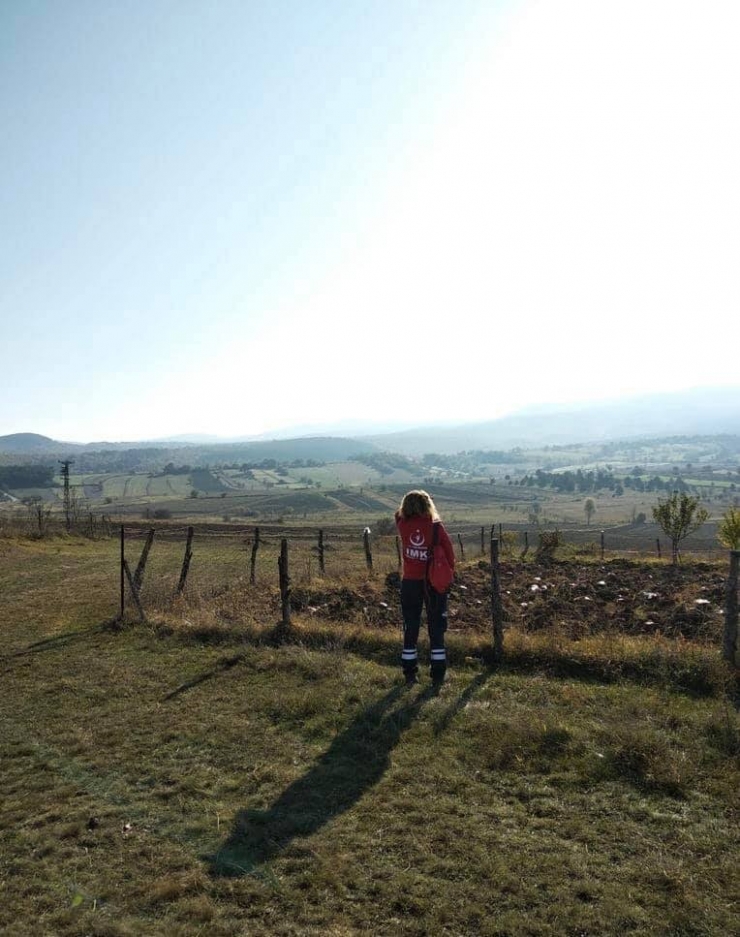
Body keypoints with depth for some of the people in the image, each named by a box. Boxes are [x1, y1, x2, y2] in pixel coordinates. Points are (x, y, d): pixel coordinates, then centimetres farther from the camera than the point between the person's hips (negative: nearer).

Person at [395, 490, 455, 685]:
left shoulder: (403, 525, -7)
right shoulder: (436, 527, -11)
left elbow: (399, 514, 19)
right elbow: (450, 555, -6)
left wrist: (410, 506, 9)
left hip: (410, 582, 2)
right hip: (434, 582, -1)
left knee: (410, 627, 12)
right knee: (436, 627, 10)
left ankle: (409, 673, 17)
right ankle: (437, 673, 13)